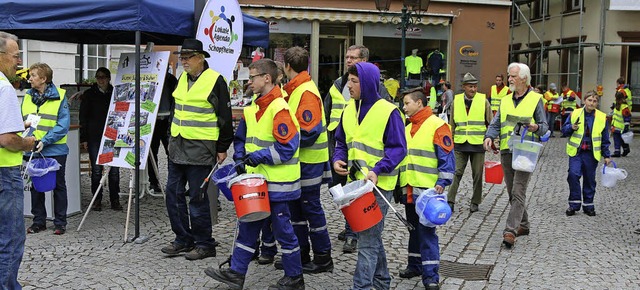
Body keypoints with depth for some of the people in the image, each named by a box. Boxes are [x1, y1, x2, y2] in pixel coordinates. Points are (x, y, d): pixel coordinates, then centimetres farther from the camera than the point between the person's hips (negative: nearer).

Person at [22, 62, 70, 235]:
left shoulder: (59, 97, -7)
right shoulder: (27, 97, 7)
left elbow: (63, 124, -13)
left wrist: (45, 140, -22)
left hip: (55, 150, -4)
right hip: (33, 151, 4)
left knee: (58, 186, 7)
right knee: (35, 186, 11)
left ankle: (60, 222, 16)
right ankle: (38, 221, 22)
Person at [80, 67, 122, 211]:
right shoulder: (89, 94, 6)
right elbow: (83, 117, 5)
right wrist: (84, 138, -2)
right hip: (95, 137, -1)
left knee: (114, 170, 0)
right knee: (96, 170, 0)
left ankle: (115, 200, 9)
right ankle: (97, 200, 10)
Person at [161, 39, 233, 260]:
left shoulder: (215, 80, -10)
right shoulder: (182, 78, 12)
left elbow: (225, 117, -8)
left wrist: (222, 148, -7)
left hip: (200, 149, -8)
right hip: (177, 146, 8)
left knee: (198, 198, -3)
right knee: (173, 193, 9)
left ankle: (204, 244, 10)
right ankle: (183, 239, 22)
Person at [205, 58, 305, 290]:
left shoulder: (280, 109, -17)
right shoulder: (252, 108, 10)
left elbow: (286, 147, -21)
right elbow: (241, 138, 19)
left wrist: (258, 156, -19)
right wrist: (240, 159, 2)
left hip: (277, 183, -8)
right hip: (256, 180, 9)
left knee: (282, 228, 2)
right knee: (247, 226, 12)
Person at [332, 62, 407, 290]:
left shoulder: (388, 111, -12)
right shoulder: (349, 110, 7)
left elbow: (398, 148, -13)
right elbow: (341, 142, 15)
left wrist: (378, 170, -25)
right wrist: (338, 159, -5)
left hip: (379, 184, -7)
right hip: (356, 182, 7)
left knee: (367, 238, -7)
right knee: (372, 235, 19)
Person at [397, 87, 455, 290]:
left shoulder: (437, 125, -9)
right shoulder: (407, 128, 15)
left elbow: (446, 157, -12)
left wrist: (442, 182, -19)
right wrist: (398, 184, 19)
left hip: (427, 190, -7)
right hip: (408, 189, 7)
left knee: (426, 231, -7)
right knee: (414, 229, 16)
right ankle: (415, 265, 28)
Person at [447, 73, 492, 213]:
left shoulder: (483, 101, 0)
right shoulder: (456, 101, 5)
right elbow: (452, 124, 13)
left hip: (478, 144, -1)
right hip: (460, 144, 1)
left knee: (477, 174, 7)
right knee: (456, 173, -4)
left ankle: (475, 202, 19)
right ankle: (450, 201, 1)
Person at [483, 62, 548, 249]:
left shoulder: (535, 99, 1)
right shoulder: (505, 100, 15)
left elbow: (545, 126, 2)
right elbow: (496, 124, 11)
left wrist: (537, 128, -21)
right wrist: (489, 136, -9)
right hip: (506, 151, 6)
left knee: (518, 193, -12)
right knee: (512, 192, 13)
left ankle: (510, 231, -16)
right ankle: (523, 225, 29)